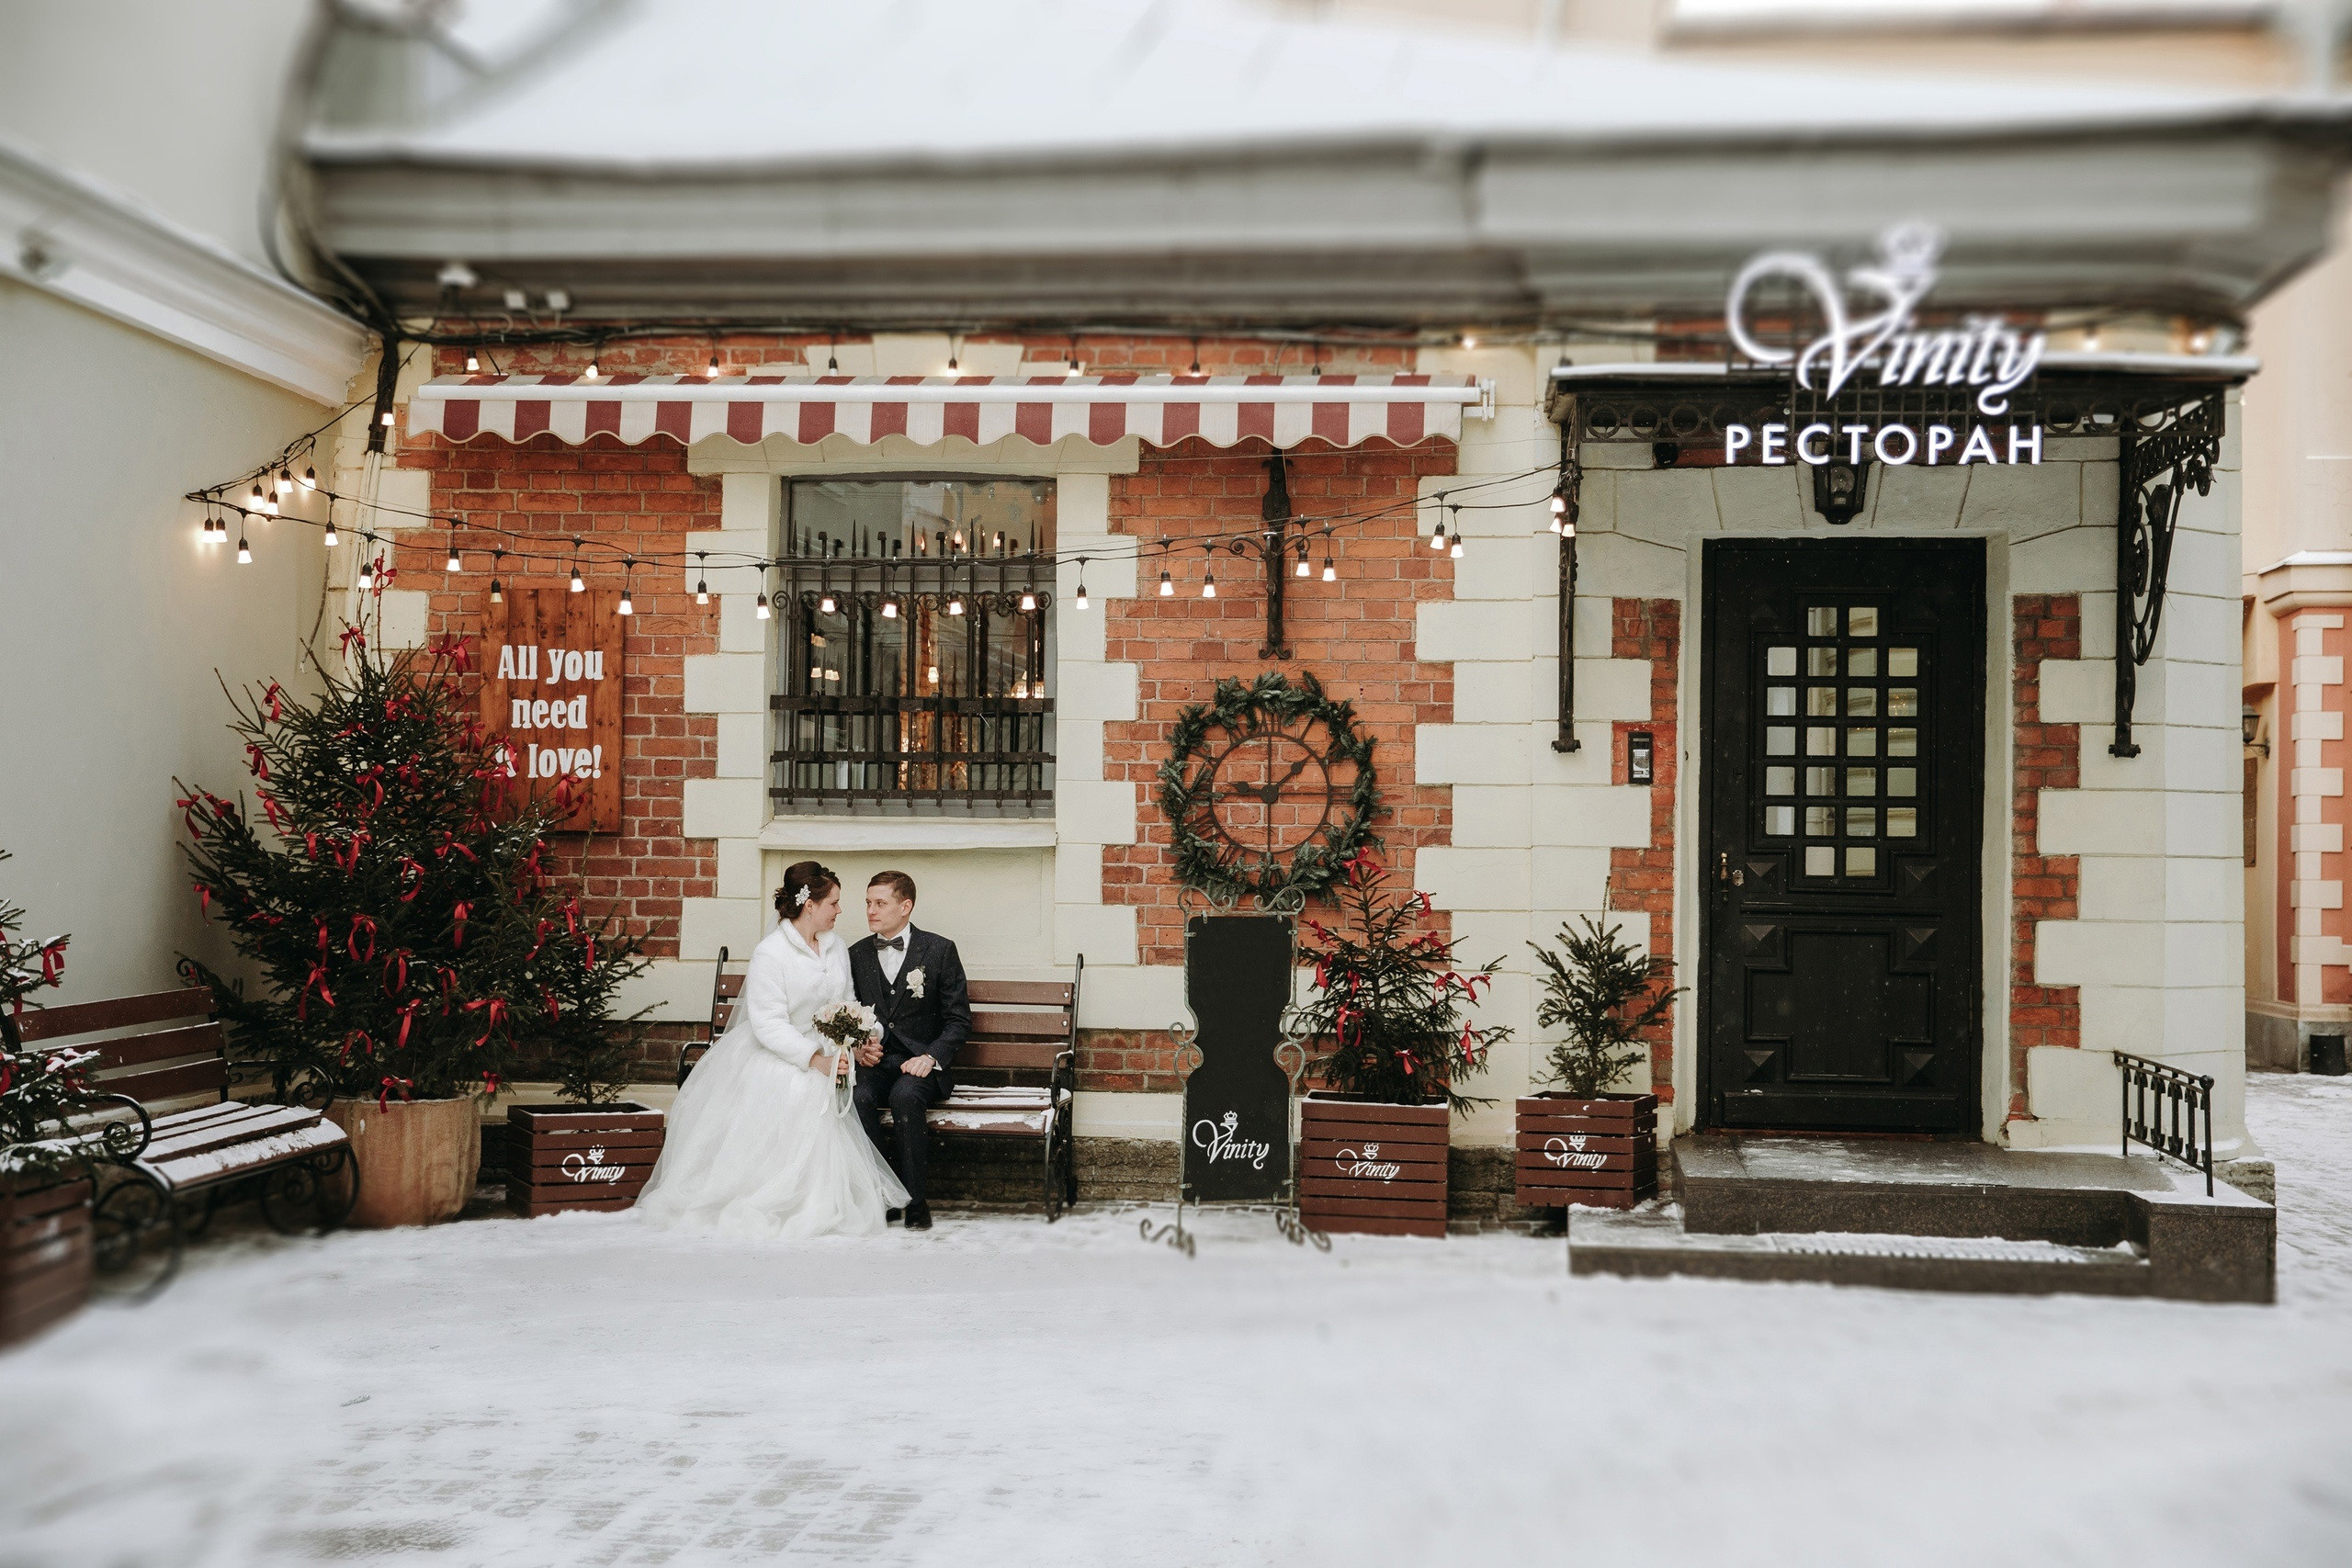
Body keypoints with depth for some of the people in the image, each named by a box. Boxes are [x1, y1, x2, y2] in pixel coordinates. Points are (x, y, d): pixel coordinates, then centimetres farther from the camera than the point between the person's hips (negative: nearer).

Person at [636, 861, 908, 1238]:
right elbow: (769, 1026, -18)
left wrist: (841, 1052, -11)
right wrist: (815, 1059, -23)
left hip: (821, 1056, 5)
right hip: (770, 1057, -5)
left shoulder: (837, 948, 8)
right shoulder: (770, 953, -13)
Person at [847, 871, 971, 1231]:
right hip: (874, 1062, 3)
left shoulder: (939, 950, 3)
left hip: (921, 1062, -3)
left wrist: (931, 1057, -15)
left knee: (905, 1096, -35)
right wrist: (858, 1049, -2)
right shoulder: (857, 955, 13)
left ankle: (915, 1200, -22)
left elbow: (959, 1020, 2)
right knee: (858, 1098, -31)